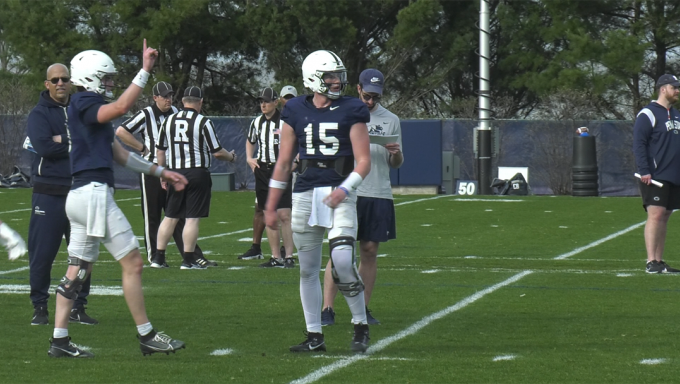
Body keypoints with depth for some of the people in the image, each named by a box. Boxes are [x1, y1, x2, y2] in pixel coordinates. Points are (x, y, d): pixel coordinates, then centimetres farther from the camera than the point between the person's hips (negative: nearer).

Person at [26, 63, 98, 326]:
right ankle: (39, 307, 7)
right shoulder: (39, 114, -1)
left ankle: (78, 307, 15)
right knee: (42, 253, -4)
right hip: (49, 194, -4)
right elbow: (44, 147, -17)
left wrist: (62, 141, -12)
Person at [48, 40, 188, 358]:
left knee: (78, 269, 10)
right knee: (132, 261, -5)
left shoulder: (91, 109, 20)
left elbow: (120, 155, 24)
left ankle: (59, 340, 9)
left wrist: (161, 172, 25)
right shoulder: (83, 103, -9)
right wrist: (145, 71, -25)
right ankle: (146, 336, 0)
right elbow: (122, 106, -27)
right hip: (94, 192, -10)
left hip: (82, 196, 10)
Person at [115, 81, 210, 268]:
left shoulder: (174, 113, 9)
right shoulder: (146, 115, -9)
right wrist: (142, 147, -11)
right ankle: (154, 257, 7)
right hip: (151, 170, -5)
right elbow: (121, 132, -13)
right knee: (152, 215, 1)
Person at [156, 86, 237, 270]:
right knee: (192, 218, -2)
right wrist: (231, 157, 14)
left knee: (170, 217, 12)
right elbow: (217, 152, -6)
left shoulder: (169, 121, 6)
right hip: (197, 174, -5)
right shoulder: (203, 122, -9)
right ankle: (188, 260, -1)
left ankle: (159, 256, 12)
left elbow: (160, 151, 12)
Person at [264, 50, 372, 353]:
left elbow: (363, 160, -1)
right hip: (305, 194, 3)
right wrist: (270, 207, 10)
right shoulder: (296, 112, 7)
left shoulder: (351, 111, 0)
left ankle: (361, 326, 2)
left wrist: (345, 188, -18)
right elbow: (284, 162, 12)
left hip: (339, 193, -3)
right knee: (307, 268, 6)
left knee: (343, 261, -15)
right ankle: (314, 336, 14)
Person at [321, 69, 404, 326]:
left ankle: (362, 309, 9)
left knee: (370, 251, 3)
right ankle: (327, 309, -8)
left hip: (379, 195, 3)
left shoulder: (390, 120, 12)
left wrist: (397, 153, -7)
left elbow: (396, 164, 16)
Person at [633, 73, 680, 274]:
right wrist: (644, 171, -21)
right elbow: (638, 144, -13)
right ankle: (651, 262, -16)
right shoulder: (648, 114, -8)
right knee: (656, 215, -14)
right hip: (654, 177, -8)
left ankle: (659, 261, 12)